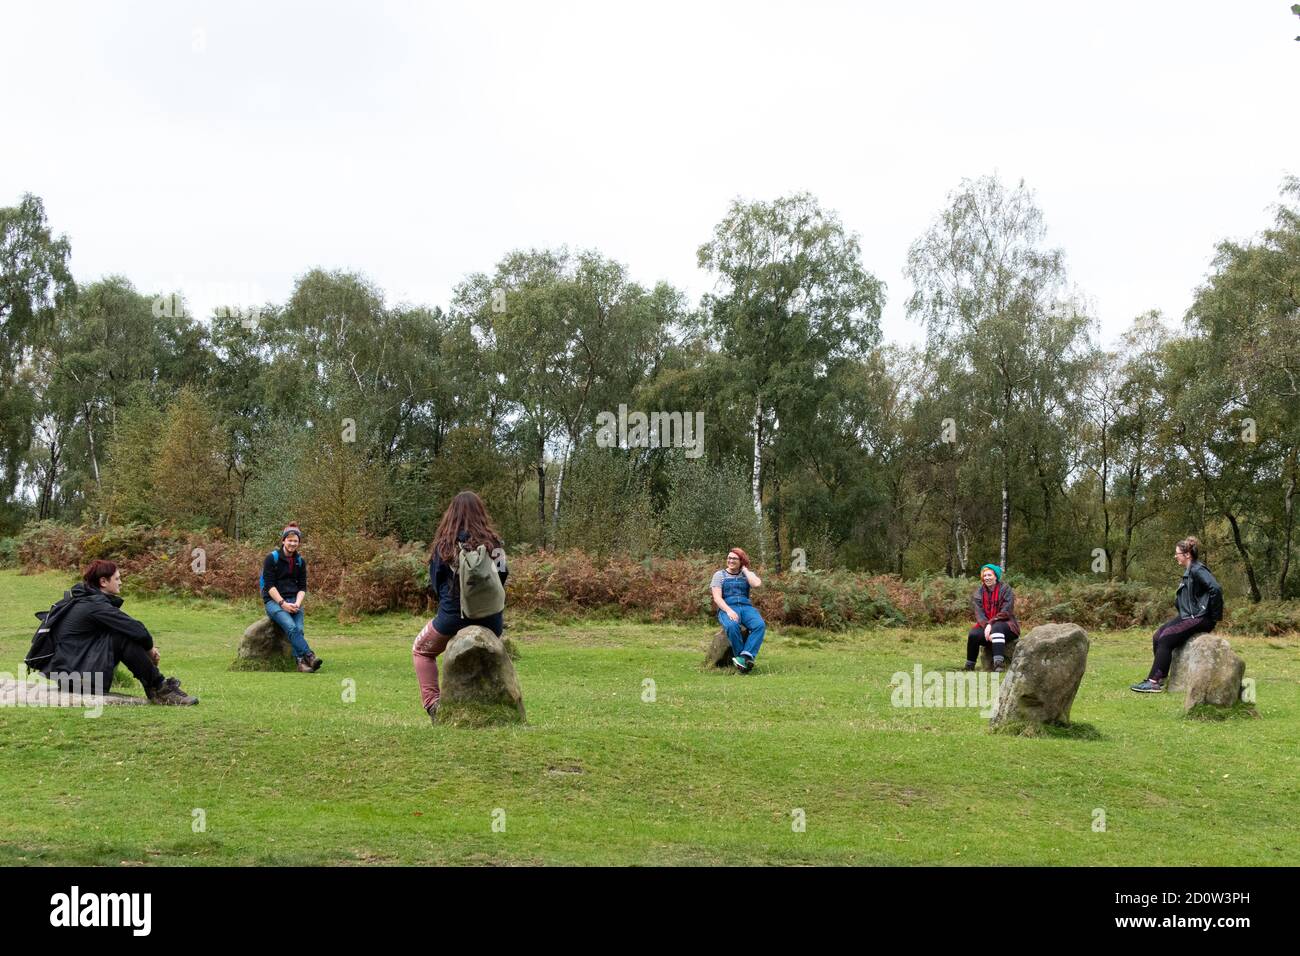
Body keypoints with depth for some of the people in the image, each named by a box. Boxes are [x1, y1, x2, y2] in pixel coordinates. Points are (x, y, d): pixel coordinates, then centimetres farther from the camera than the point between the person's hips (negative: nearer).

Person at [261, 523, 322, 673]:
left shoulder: (300, 561, 13)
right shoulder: (272, 558, -1)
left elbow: (302, 587, 10)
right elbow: (269, 585, -8)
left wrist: (297, 603, -10)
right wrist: (283, 603, -18)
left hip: (294, 601, 4)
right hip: (274, 600, -4)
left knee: (299, 629, -26)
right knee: (291, 627, -31)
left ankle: (301, 662, -38)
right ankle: (309, 657, -40)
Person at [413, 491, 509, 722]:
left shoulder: (445, 544, -9)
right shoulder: (495, 543, -5)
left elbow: (435, 584, 1)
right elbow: (502, 579, 4)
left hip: (453, 617, -2)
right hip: (491, 618, 2)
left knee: (421, 650, 24)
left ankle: (432, 702, 11)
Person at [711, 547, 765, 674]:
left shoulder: (747, 574, 17)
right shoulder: (719, 575, 12)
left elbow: (757, 584, -7)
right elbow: (717, 598, -1)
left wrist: (744, 569, 5)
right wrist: (728, 611, -19)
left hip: (746, 607, 2)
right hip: (727, 608, -2)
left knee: (760, 625, -31)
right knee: (732, 626, -38)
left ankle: (744, 657, -41)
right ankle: (747, 659, -29)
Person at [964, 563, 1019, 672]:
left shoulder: (1006, 589, -5)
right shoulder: (979, 592, 6)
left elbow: (1005, 612, -13)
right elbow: (979, 614, -5)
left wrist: (991, 624, -24)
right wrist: (986, 626, -25)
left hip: (1006, 625, -3)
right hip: (986, 626, 3)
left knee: (997, 627, -38)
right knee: (973, 634, -26)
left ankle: (999, 663, -48)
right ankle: (969, 667, -10)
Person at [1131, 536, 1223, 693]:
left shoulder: (1198, 570, -15)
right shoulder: (1188, 572, 16)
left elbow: (1216, 589, -27)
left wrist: (1214, 616, -21)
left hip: (1200, 619, -10)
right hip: (1186, 616, 10)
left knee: (1166, 639, -19)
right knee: (1157, 636, -3)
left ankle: (1154, 682, -19)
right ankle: (1160, 677, -3)